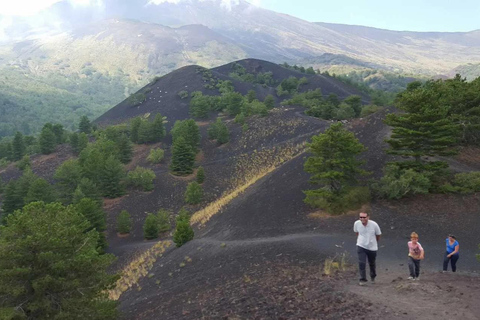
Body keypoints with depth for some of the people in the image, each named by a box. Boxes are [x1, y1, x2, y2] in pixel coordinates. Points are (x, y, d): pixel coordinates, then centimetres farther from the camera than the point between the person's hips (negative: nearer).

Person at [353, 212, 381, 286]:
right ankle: (362, 279, -2)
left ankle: (373, 277, 41)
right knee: (361, 263, -12)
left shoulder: (374, 224, -20)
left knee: (372, 264, 16)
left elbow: (378, 235, 0)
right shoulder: (356, 223, -15)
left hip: (372, 247, 0)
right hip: (361, 246, 0)